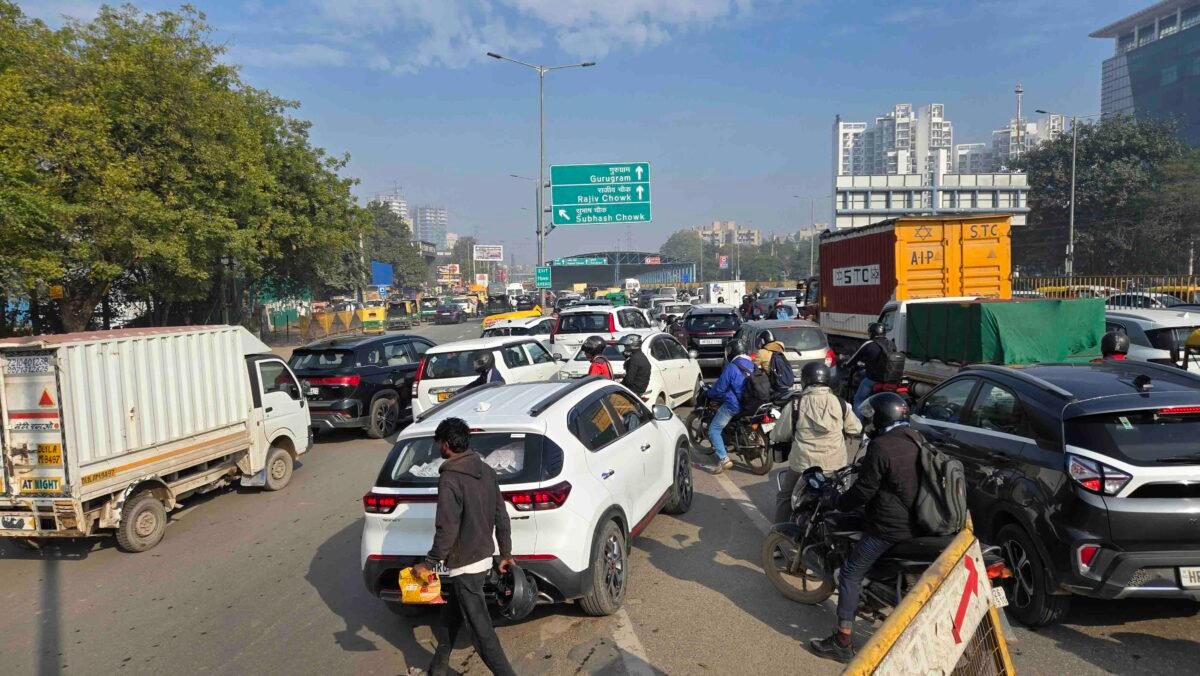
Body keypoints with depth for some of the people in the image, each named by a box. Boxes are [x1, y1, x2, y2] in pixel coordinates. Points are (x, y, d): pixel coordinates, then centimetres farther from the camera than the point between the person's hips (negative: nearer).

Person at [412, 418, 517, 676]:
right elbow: (501, 517, 8)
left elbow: (447, 530, -22)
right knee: (451, 616, 25)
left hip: (465, 565, -9)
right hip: (483, 558, 9)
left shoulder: (450, 479, -21)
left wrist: (429, 563, -10)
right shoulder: (486, 471, 3)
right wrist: (505, 553, 18)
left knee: (481, 630, -1)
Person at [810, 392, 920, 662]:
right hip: (916, 521, 9)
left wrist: (838, 502, 0)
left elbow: (864, 490, -16)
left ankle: (842, 642, 0)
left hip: (889, 526, -9)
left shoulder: (881, 446, -20)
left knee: (850, 574, -1)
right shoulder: (916, 439, 7)